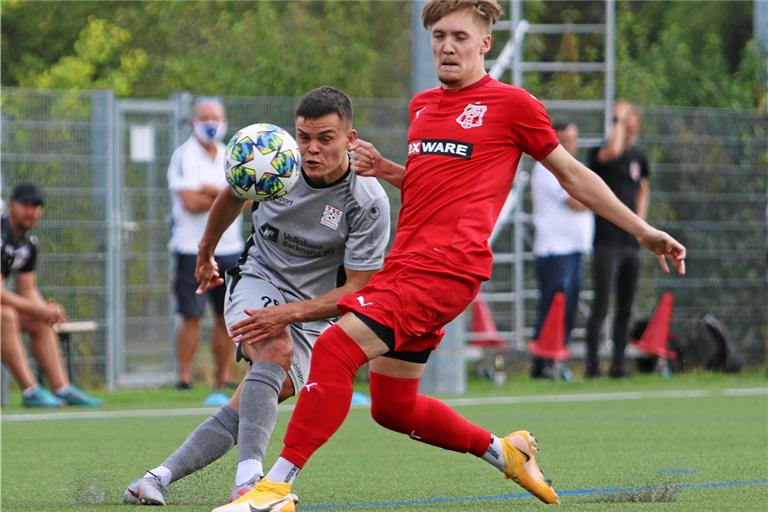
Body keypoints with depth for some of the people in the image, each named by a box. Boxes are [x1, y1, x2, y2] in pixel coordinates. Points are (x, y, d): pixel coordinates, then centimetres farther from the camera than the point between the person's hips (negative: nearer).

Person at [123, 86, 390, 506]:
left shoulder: (368, 203, -17)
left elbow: (356, 290, -15)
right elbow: (233, 196, 15)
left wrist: (289, 313, -28)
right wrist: (205, 252, 30)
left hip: (313, 315, 1)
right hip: (257, 281, -1)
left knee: (247, 407, -16)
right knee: (277, 349, -34)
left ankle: (159, 477, -10)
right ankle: (247, 478, -46)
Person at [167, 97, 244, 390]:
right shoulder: (183, 157, -4)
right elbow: (190, 202, -16)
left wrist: (209, 190, -16)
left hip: (229, 249, 5)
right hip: (192, 249, -5)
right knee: (191, 317, -7)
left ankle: (224, 378, 9)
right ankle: (184, 377, -3)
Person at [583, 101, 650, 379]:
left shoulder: (639, 156, 14)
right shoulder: (598, 153, -6)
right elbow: (613, 150, -31)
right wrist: (618, 119, -16)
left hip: (631, 242, 6)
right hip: (607, 242, -6)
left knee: (626, 309, 8)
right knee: (600, 306, -10)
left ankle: (618, 363, 13)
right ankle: (592, 364, -9)